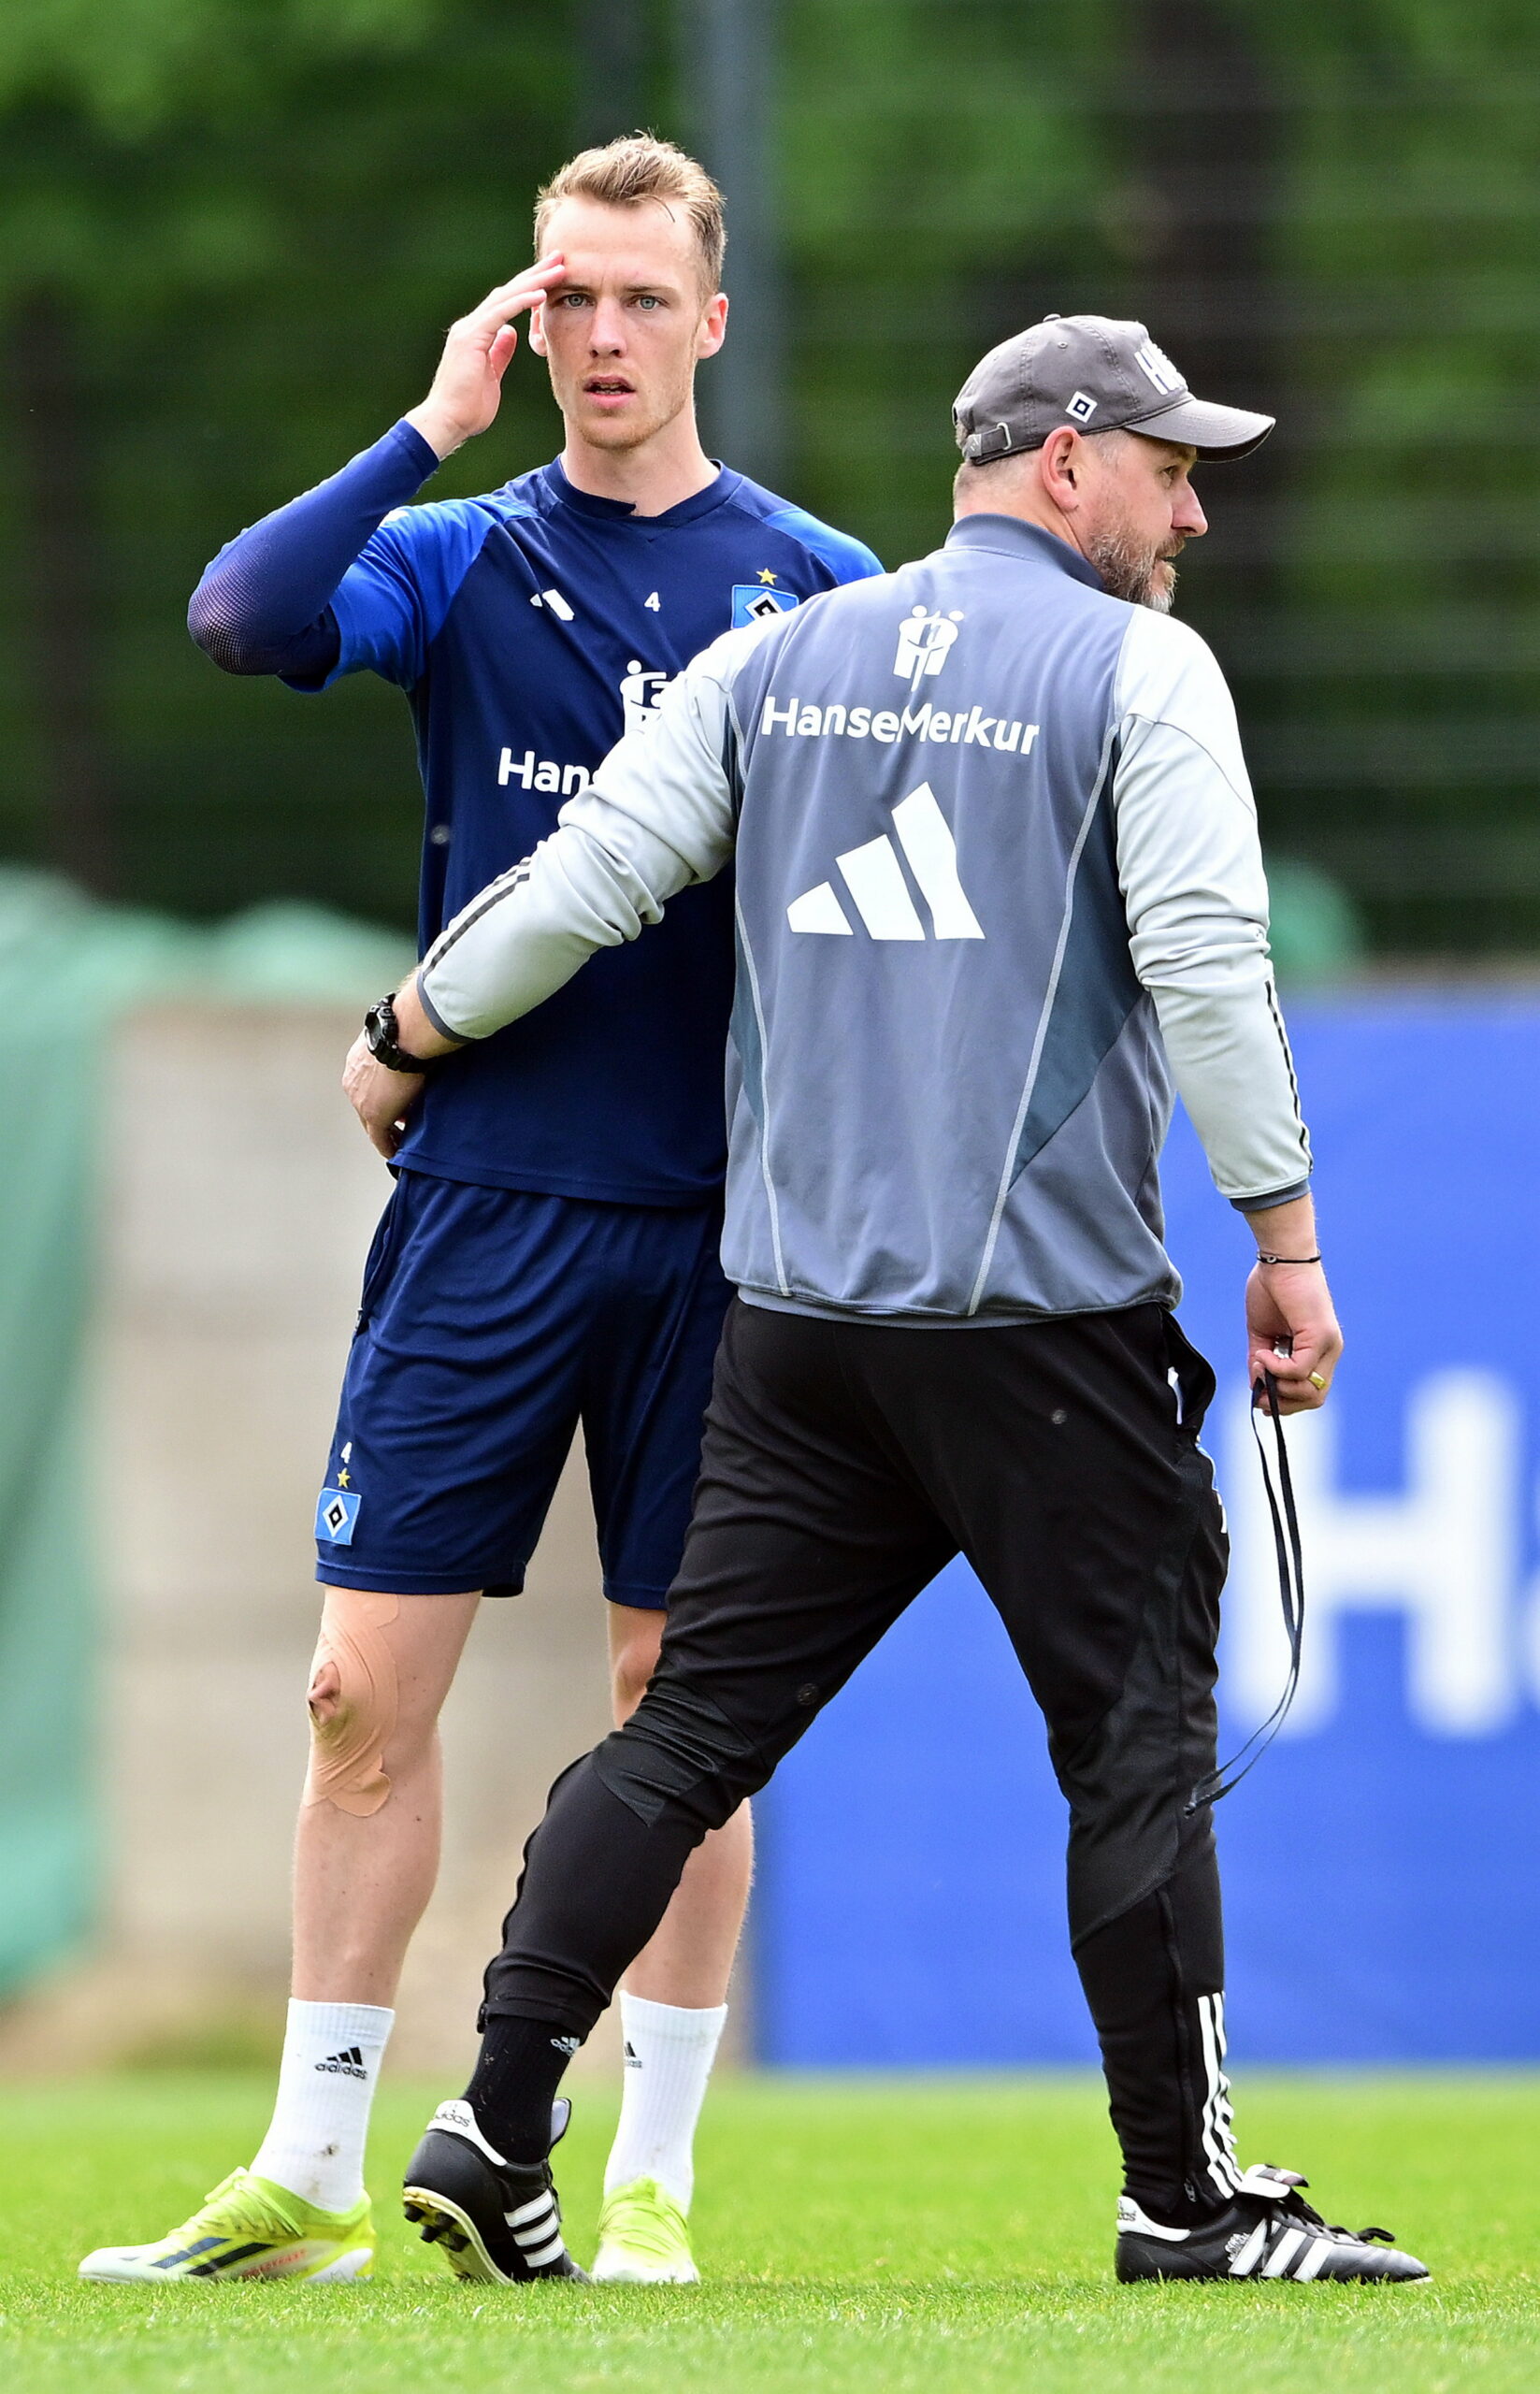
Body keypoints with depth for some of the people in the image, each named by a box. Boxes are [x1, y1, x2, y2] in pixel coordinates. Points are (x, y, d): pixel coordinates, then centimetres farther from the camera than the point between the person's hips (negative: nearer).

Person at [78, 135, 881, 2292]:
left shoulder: (817, 587, 4)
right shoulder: (461, 558, 5)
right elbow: (240, 619, -14)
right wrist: (435, 428, -13)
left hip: (711, 1223, 0)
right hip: (481, 1202, 1)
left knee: (680, 1694, 4)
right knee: (369, 1686, -2)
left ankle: (653, 2180, 12)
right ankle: (311, 2175, 5)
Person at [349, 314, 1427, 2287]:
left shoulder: (780, 661, 12)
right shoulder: (1137, 669, -4)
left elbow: (581, 885, 9)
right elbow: (1208, 962, -12)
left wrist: (411, 1039, 24)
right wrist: (1286, 1239, -8)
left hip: (796, 1312, 6)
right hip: (1045, 1319, -5)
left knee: (689, 1730, 7)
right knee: (1139, 1736, 2)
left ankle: (494, 2138, 1)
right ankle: (1184, 2196, 3)